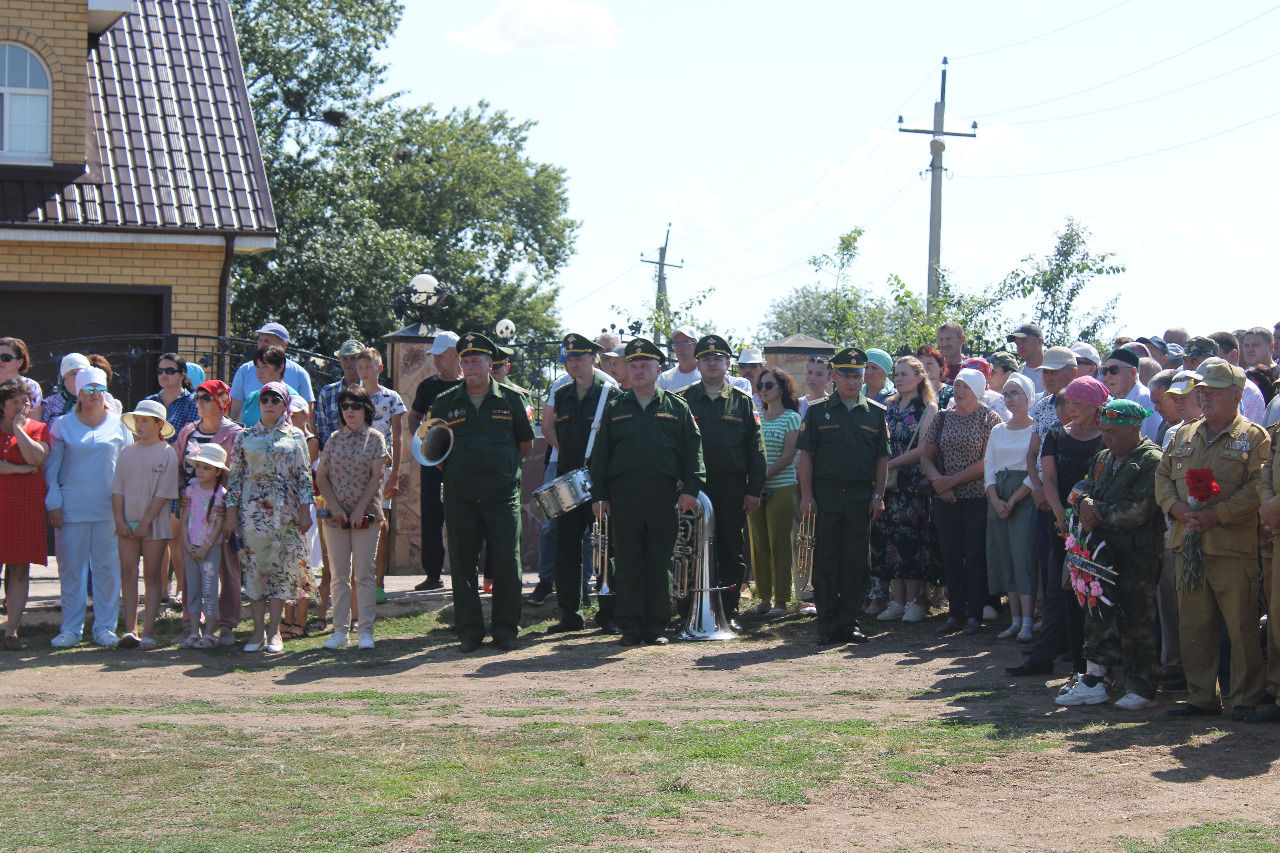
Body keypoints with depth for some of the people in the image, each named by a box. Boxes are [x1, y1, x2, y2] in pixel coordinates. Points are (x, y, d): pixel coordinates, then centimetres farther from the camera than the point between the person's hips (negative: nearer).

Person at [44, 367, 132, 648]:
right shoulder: (63, 426, 6)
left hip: (108, 508, 0)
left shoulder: (118, 426, 7)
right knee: (71, 567, 3)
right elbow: (51, 467, 5)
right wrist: (53, 503, -3)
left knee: (107, 566, 2)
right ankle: (71, 628, 10)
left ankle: (105, 626, 10)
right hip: (71, 507, 0)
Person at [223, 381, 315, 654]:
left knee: (281, 569, -1)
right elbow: (234, 476, 6)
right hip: (252, 509, 0)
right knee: (253, 568, -1)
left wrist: (305, 511, -2)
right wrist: (231, 515, 0)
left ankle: (274, 631, 5)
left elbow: (304, 476, 5)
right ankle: (258, 630, 5)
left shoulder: (295, 437, 7)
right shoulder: (244, 437, 7)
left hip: (284, 512, 0)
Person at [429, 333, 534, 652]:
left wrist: (506, 466, 10)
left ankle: (505, 627, 7)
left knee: (507, 561, -4)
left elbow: (526, 443, 15)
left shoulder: (510, 399, 6)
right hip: (460, 496, 1)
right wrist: (450, 468, 9)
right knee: (462, 563, 2)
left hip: (503, 494, -1)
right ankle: (468, 629, 11)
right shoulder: (445, 403, 8)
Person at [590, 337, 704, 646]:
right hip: (624, 496, 1)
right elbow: (600, 453, 11)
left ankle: (656, 627, 8)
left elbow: (693, 448, 5)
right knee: (627, 563, 1)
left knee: (660, 563, 1)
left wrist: (690, 488, -6)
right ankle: (630, 626, 7)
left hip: (663, 495, -1)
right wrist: (599, 494, 4)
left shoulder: (676, 406, 9)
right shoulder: (615, 408, 12)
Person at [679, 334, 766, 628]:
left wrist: (754, 490, -1)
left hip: (733, 489, 0)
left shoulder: (742, 402, 8)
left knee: (731, 551, 4)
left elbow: (755, 449, 6)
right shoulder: (683, 400, 8)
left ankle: (729, 611, 11)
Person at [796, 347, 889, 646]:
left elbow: (882, 458, 10)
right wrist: (806, 495, -4)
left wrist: (878, 495, 2)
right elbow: (805, 455, 4)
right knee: (825, 561, 1)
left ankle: (848, 623, 10)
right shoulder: (818, 411, 6)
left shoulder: (875, 413, 10)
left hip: (861, 496, 1)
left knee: (857, 562, 2)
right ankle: (827, 624, 7)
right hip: (826, 494, -1)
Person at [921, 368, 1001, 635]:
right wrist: (937, 479, -8)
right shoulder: (942, 418, 12)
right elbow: (926, 457, 11)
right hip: (946, 499, 4)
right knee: (950, 554, 5)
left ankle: (974, 615, 3)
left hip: (978, 496, -4)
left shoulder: (989, 419, -2)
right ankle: (955, 613, 11)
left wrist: (953, 480, -13)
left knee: (976, 554, -3)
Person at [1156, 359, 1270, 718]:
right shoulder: (1183, 435, 17)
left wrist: (1217, 514, -18)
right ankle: (1201, 696, 18)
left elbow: (1258, 486, -10)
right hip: (1188, 544, 6)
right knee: (1193, 627, 9)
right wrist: (1177, 507, -5)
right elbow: (1162, 476, 15)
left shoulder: (1254, 437, -1)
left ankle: (1245, 698, 7)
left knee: (1241, 627, -1)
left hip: (1233, 545, -5)